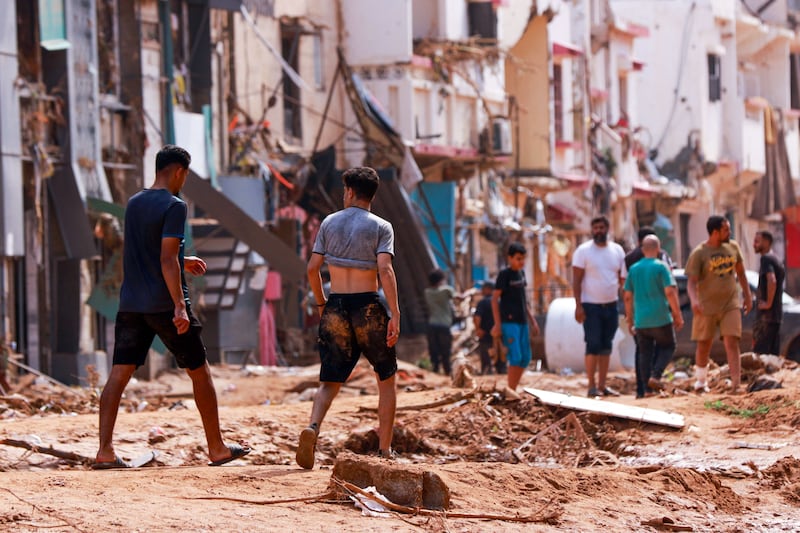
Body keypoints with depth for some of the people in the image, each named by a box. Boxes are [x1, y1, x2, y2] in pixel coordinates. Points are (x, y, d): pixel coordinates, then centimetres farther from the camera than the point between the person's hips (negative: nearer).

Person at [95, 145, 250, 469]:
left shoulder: (133, 204, 13)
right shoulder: (174, 206, -10)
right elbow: (167, 259, -18)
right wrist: (179, 305, -20)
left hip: (131, 305, 6)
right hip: (164, 305, -6)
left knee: (119, 373, 0)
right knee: (199, 371, 8)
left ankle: (104, 451, -12)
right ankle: (217, 449, 14)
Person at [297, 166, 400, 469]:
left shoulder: (329, 223, 6)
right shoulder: (381, 227, -3)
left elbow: (312, 268, 3)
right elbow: (385, 270, -16)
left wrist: (321, 303, 17)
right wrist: (395, 314, -18)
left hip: (335, 309, 2)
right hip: (368, 308, -2)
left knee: (330, 382, 7)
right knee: (386, 380, 15)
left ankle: (313, 427, -24)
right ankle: (385, 450, 12)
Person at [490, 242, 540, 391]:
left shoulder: (521, 273, 13)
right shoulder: (504, 274, -8)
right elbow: (495, 298, -9)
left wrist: (532, 320, 20)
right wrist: (497, 324, -15)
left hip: (522, 321, 8)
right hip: (509, 321, -8)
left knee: (526, 358, 7)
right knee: (515, 357, -13)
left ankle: (513, 390, 14)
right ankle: (511, 392, -9)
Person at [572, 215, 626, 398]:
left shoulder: (617, 251, 8)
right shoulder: (583, 251, -4)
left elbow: (622, 279, 12)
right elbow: (576, 280, -7)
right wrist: (578, 306, -14)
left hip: (611, 305, 5)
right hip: (591, 306, -5)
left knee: (606, 346, 7)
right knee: (593, 345, -7)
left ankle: (603, 385, 11)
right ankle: (592, 386, -3)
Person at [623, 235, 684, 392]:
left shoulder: (634, 269, 8)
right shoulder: (661, 267, -7)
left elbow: (628, 297, 10)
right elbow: (670, 292, -13)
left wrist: (630, 320, 18)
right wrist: (678, 315, -7)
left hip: (641, 321, 4)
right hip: (660, 319, -4)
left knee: (645, 353, 10)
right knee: (667, 347, 12)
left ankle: (648, 387, 8)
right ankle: (655, 375, -7)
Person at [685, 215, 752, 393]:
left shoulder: (733, 247, 6)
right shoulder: (698, 253, -9)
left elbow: (740, 273, 18)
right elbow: (691, 281, -13)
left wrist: (748, 296, 18)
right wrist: (694, 300, -31)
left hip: (731, 305, 2)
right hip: (707, 306, -2)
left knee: (732, 343, -10)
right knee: (703, 345, 8)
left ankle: (736, 383, -15)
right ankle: (701, 381, 26)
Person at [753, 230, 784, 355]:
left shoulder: (766, 259, -12)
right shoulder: (777, 260, 18)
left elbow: (772, 281, -27)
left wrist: (768, 303, -21)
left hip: (767, 313, -9)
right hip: (777, 314, 9)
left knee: (760, 351, -11)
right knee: (773, 352, 11)